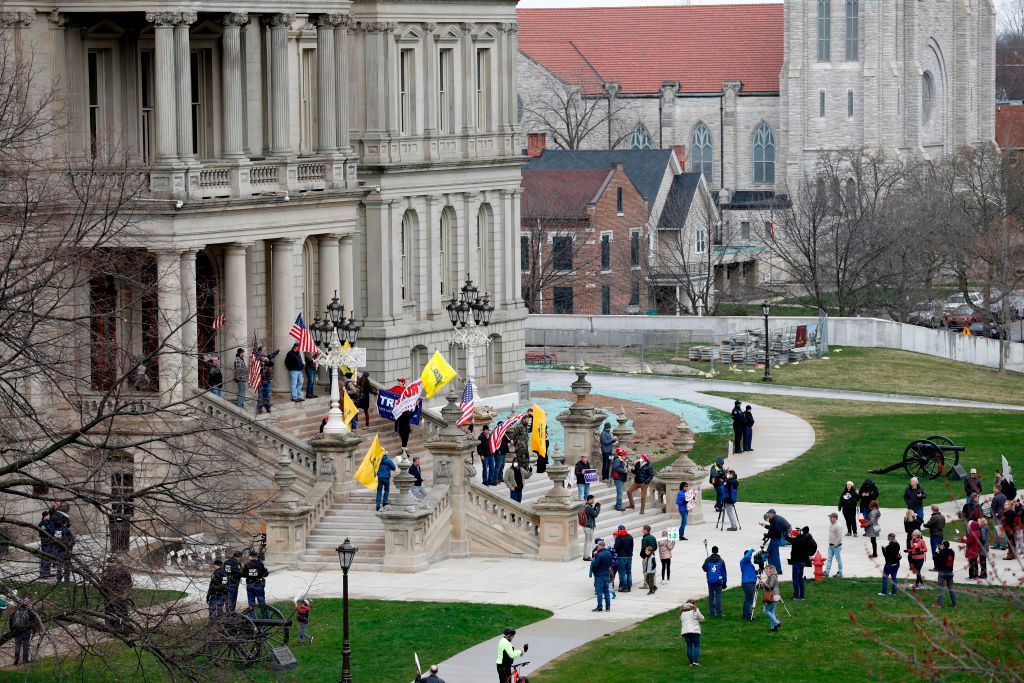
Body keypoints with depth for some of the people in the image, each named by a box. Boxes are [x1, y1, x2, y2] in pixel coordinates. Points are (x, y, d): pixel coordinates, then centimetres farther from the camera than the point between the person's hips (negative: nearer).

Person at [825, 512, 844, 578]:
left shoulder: (838, 526, -19)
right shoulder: (831, 525, 9)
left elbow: (840, 537, -23)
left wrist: (835, 544, -19)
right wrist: (830, 543, 15)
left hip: (836, 546, -9)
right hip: (830, 545, 9)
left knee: (838, 559, 3)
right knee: (829, 559, 6)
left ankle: (839, 572, 11)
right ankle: (826, 572, 5)